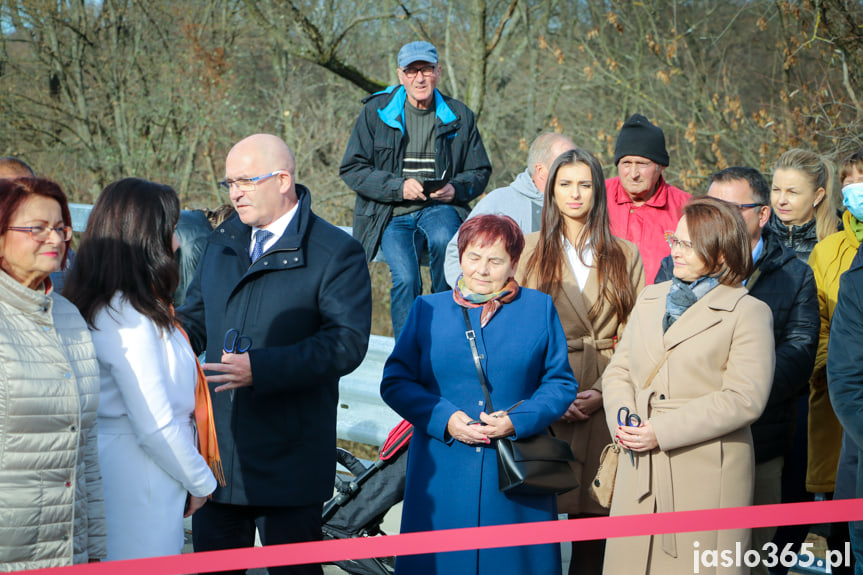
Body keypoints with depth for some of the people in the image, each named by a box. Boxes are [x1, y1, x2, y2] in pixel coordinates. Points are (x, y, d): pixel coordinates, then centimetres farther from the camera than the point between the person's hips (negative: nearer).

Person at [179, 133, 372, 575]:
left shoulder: (336, 253, -10)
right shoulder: (223, 241, 12)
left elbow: (347, 343, -19)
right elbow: (194, 318, 21)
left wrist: (261, 369, -27)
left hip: (290, 462, -6)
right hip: (218, 454, 6)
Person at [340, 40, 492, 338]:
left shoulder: (459, 115, 8)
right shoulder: (376, 112, 2)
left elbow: (480, 171, 15)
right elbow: (351, 169, -1)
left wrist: (455, 189, -9)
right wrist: (398, 187, -15)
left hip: (439, 207, 1)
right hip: (392, 213, -1)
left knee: (443, 239, -36)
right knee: (405, 276, -27)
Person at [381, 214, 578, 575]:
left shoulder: (539, 309, 9)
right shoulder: (427, 310, 10)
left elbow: (561, 383, 5)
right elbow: (395, 381, 6)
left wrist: (517, 421, -11)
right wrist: (445, 418, -10)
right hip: (442, 476, 1)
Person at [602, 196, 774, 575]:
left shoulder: (748, 312, -4)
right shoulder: (650, 298, 17)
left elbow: (744, 398, -13)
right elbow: (619, 370, 17)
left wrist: (662, 430, -17)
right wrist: (621, 419, -5)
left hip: (706, 477, -5)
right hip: (640, 472, 5)